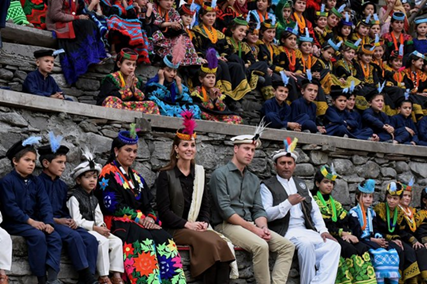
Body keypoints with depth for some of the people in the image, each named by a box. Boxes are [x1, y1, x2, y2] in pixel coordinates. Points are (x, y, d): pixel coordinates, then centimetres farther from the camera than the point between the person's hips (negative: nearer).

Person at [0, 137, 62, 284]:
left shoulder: (36, 182, 11)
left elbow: (45, 204, 3)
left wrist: (49, 222, -15)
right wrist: (30, 221, -22)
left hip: (34, 221, 6)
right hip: (14, 223, -6)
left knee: (55, 237, -17)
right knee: (38, 236, -30)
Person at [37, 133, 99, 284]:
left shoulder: (62, 185, 20)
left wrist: (70, 220, 1)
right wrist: (57, 220, -17)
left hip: (63, 222, 7)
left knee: (91, 239, -17)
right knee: (74, 236, -32)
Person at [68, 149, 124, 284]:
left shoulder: (94, 199, 21)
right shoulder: (75, 198, -5)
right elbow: (77, 221, -14)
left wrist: (102, 226, -6)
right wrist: (95, 227, -19)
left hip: (96, 230, 8)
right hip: (82, 231, -8)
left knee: (117, 241, -12)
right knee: (102, 241, -31)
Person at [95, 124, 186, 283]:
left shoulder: (136, 177, 23)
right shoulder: (108, 174, 0)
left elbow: (147, 204, 17)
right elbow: (113, 205, -11)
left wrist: (150, 218, -7)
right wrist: (140, 218, -15)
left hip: (141, 223, 6)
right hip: (119, 223, -6)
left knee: (164, 238, -24)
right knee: (144, 239, -36)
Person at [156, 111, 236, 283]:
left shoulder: (199, 172, 16)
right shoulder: (166, 175, 1)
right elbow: (163, 210, -6)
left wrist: (204, 222, -3)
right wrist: (187, 224, -15)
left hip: (197, 227, 4)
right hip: (175, 228, -4)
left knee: (221, 243, -28)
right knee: (209, 243, -31)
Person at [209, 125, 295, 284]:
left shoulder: (253, 180, 18)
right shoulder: (220, 174, -4)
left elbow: (258, 210, 13)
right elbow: (224, 209, -13)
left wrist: (263, 227, -10)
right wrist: (253, 228, -16)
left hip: (250, 225, 7)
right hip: (227, 225, -7)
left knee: (287, 246, -10)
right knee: (261, 245, -32)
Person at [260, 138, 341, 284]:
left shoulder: (301, 184, 21)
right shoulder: (267, 186, 2)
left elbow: (315, 210, 17)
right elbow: (265, 214, -10)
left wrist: (323, 230, 2)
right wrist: (288, 203, -16)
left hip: (306, 231, 6)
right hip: (285, 232, -6)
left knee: (333, 245, -18)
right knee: (306, 243, -35)